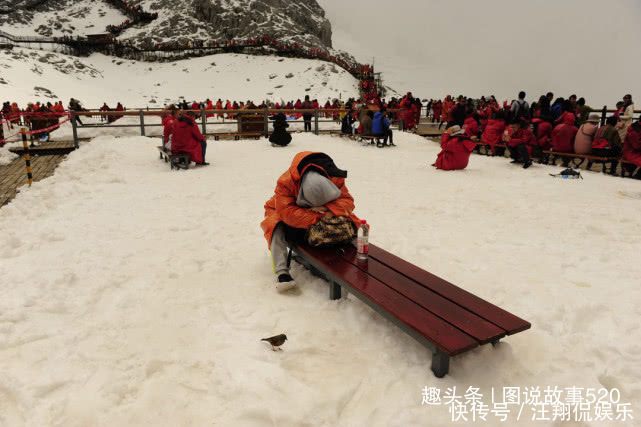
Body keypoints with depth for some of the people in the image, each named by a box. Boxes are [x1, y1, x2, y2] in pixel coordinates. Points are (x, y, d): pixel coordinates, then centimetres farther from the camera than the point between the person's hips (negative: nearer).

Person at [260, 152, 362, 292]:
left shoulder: (335, 179, -27)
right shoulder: (285, 182, -36)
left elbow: (347, 200, -25)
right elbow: (286, 211, -42)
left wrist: (328, 209, -45)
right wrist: (316, 218, -50)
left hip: (321, 215, 3)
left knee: (349, 220, -19)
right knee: (277, 227, -37)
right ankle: (281, 271, -37)